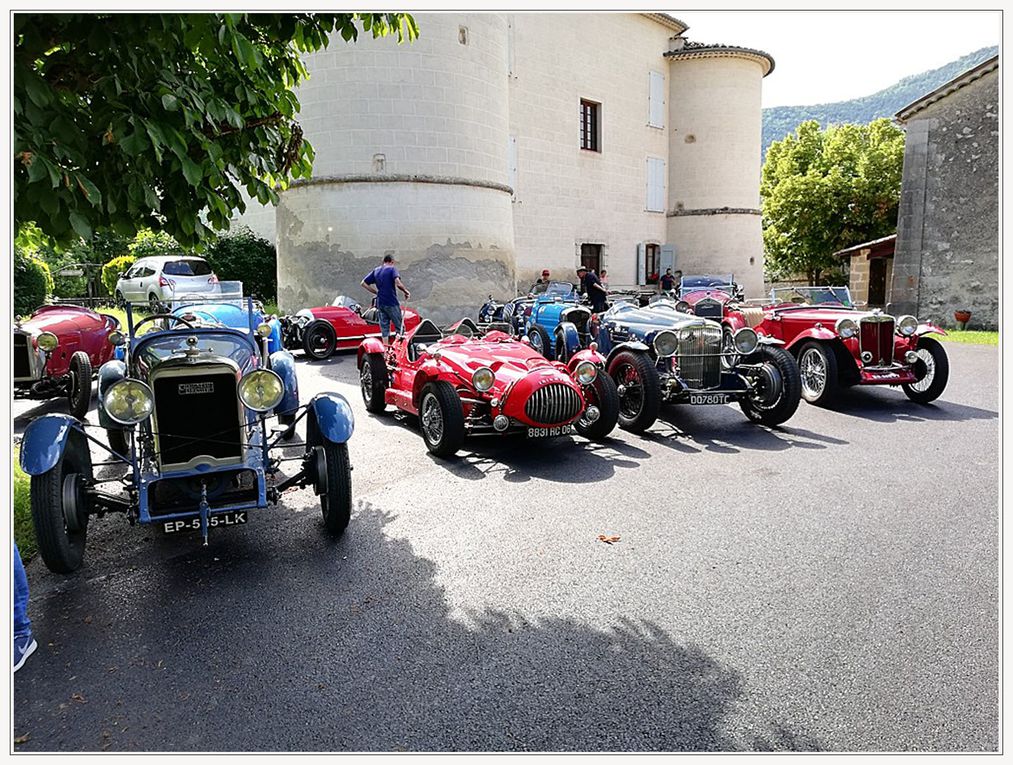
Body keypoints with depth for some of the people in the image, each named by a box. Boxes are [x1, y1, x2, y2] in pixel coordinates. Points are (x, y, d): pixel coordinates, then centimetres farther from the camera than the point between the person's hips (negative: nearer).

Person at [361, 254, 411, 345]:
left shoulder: (375, 271, 13)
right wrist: (406, 291, -9)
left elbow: (364, 283, 11)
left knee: (384, 328, 9)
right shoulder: (392, 269, -4)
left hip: (380, 303, 6)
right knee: (400, 327, 3)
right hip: (392, 303, -5)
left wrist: (376, 292, 14)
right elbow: (397, 283, -22)